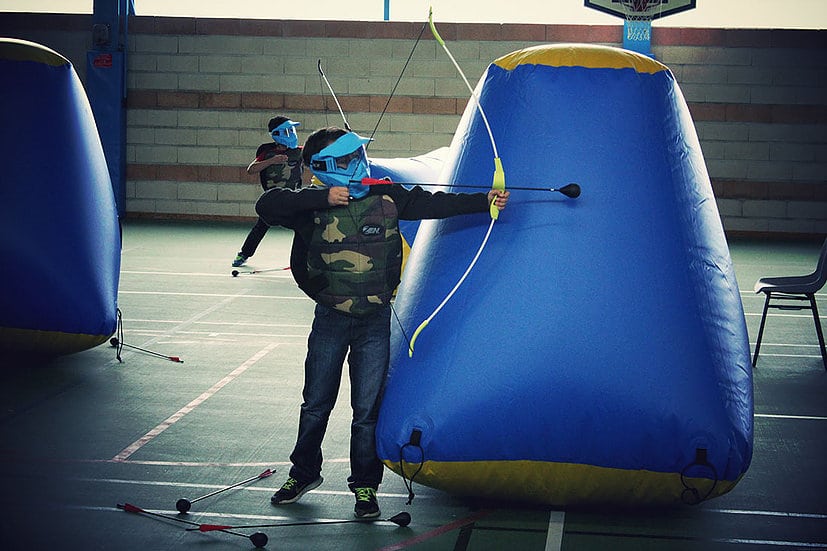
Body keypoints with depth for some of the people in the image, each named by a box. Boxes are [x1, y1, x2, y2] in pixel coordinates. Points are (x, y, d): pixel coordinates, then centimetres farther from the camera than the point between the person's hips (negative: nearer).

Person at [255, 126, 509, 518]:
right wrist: (322, 198, -25)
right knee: (316, 404, 13)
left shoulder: (387, 198, -3)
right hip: (330, 321, 0)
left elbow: (435, 204, -5)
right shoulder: (314, 207, -7)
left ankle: (365, 484, 18)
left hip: (375, 322, 0)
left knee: (367, 409, 4)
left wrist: (484, 200, -17)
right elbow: (267, 206, -21)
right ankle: (304, 473, 33)